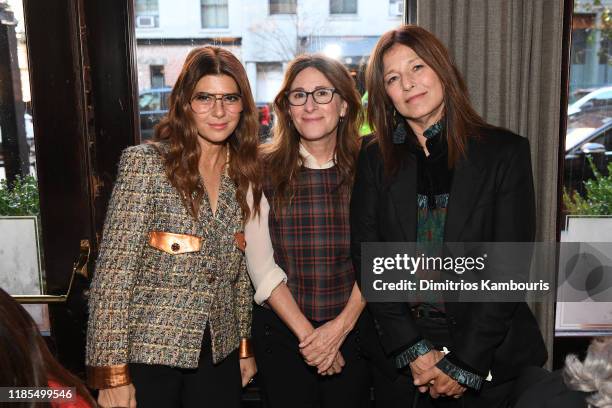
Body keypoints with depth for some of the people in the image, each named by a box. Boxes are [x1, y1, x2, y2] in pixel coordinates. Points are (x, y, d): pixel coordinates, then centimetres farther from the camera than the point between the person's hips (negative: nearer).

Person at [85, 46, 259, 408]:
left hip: (220, 354, 5)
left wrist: (245, 345, 13)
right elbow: (115, 271, -15)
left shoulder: (242, 173, 3)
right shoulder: (145, 162, -13)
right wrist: (112, 373, -16)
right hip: (149, 353, -4)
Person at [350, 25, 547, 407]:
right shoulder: (376, 158, 0)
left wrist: (465, 362, -11)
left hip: (492, 358, -1)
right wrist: (414, 350, -11)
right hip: (404, 355, 2)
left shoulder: (505, 151, -6)